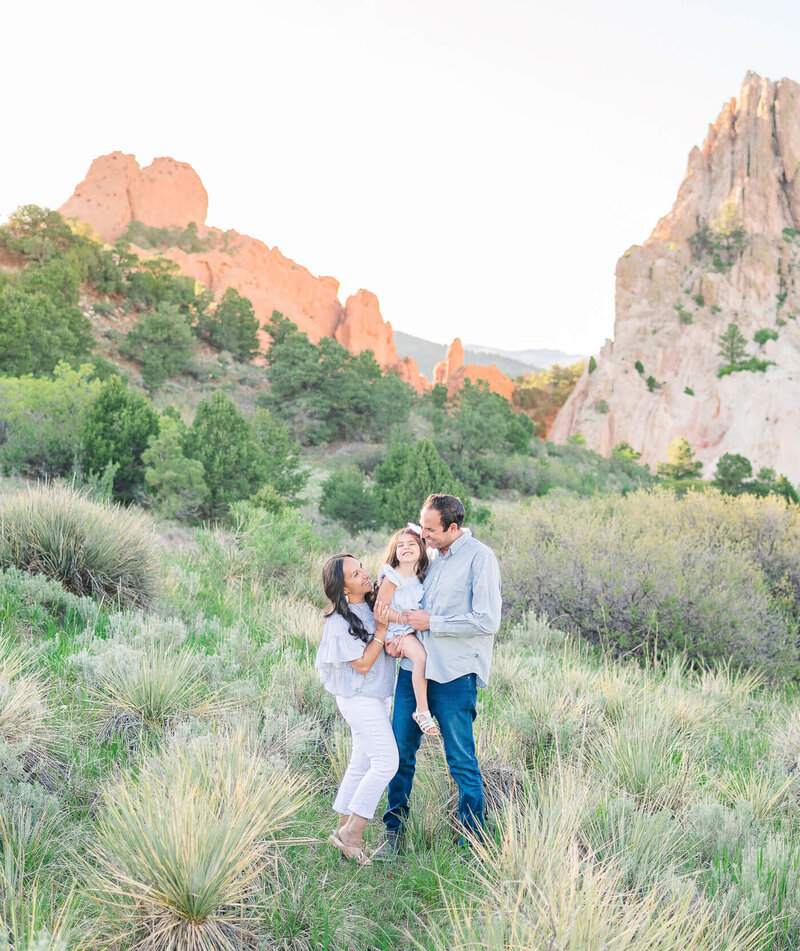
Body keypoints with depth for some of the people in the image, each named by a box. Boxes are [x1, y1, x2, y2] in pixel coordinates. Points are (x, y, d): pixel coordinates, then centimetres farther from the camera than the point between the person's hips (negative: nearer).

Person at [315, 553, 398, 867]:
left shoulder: (373, 605, 4)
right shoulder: (341, 621, -18)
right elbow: (362, 664, -18)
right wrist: (381, 631, -20)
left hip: (378, 697, 8)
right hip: (360, 698, -8)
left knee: (361, 764, 13)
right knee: (386, 762, -12)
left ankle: (344, 828, 23)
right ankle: (352, 833, -3)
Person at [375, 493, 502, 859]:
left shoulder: (479, 558, -10)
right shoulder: (429, 554, 10)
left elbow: (487, 621, -16)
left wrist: (432, 622, -13)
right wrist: (402, 633, -1)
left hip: (454, 676, -6)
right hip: (413, 667, 6)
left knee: (461, 761, 5)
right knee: (400, 751, 9)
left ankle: (474, 837, 22)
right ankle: (394, 829, 25)